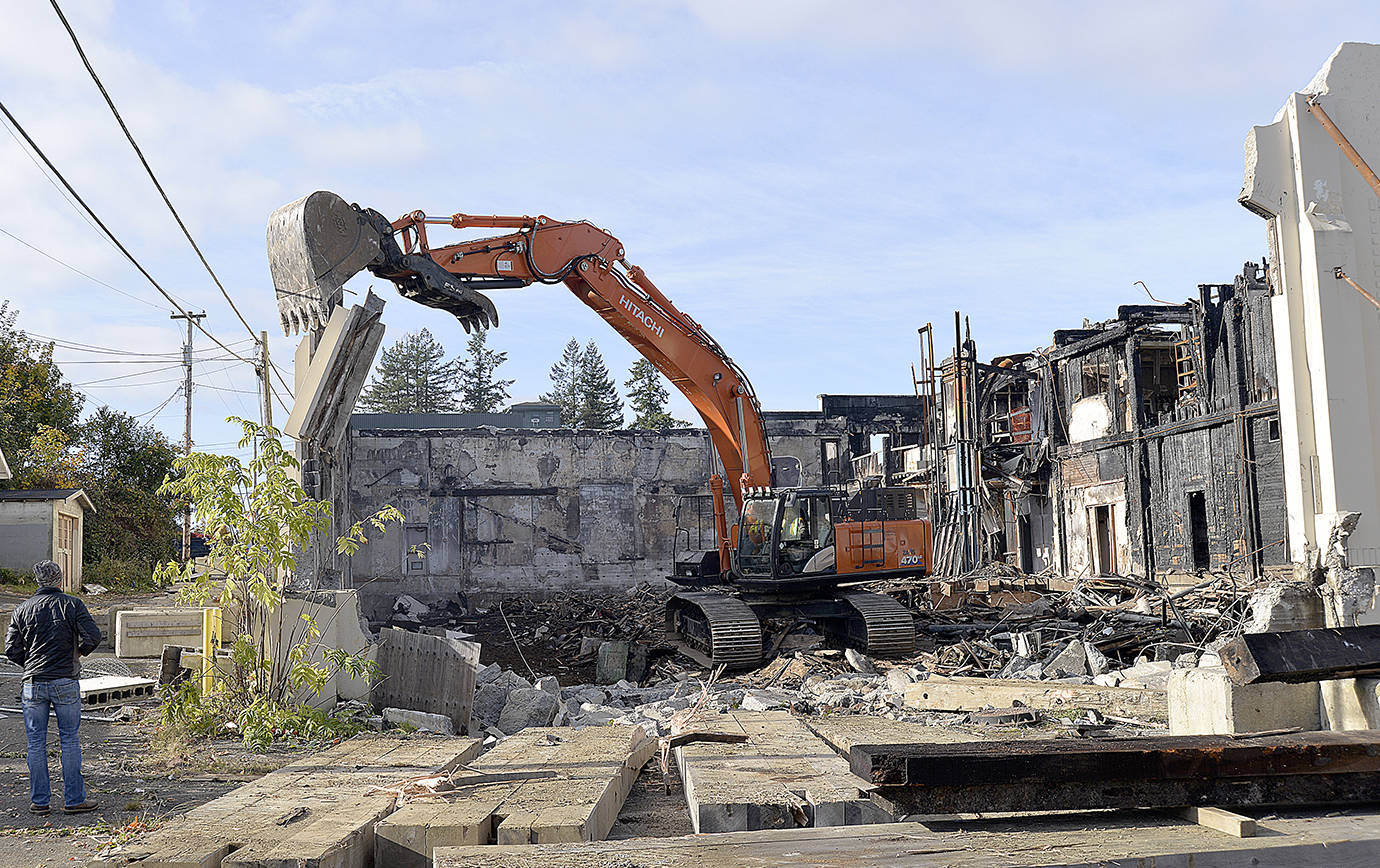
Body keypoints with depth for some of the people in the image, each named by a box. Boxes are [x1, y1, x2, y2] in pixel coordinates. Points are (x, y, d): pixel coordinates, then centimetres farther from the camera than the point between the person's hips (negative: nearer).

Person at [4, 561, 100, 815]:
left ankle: (39, 801, 14)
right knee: (69, 741, 5)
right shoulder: (72, 605, -3)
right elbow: (93, 636, -11)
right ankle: (74, 800, 7)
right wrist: (79, 652, 9)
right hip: (65, 684, -2)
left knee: (36, 743, 9)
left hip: (33, 685, 2)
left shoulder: (22, 610, 4)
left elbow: (11, 649, 2)